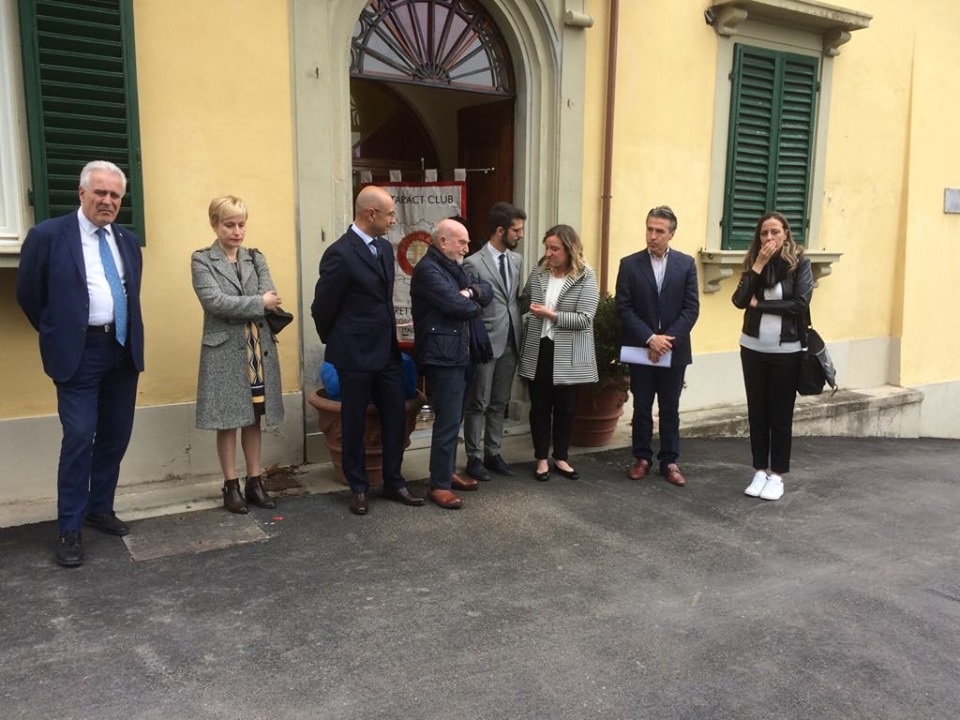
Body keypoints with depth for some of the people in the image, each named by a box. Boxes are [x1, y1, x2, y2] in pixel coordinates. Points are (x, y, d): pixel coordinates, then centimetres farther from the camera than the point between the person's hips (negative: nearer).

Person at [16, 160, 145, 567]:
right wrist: (56, 336, 7)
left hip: (123, 350, 5)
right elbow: (28, 294, 1)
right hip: (80, 352, -5)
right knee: (79, 437, -7)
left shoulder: (127, 241, 10)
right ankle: (70, 527, 5)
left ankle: (100, 509, 27)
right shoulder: (49, 235, -6)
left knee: (115, 436, 11)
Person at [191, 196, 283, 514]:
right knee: (228, 421, 3)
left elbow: (271, 300, -2)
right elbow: (214, 302, -16)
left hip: (259, 348, 4)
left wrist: (236, 308, -10)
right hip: (225, 350, -4)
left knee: (254, 419, 10)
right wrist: (259, 304, -14)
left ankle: (254, 482, 19)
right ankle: (231, 486, 14)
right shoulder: (201, 260, -2)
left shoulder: (256, 258, 11)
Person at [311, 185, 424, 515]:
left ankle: (393, 482, 25)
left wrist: (391, 337, 17)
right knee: (355, 422, 7)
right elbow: (322, 306, -9)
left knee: (396, 417, 11)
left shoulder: (385, 247, 7)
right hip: (355, 353, -7)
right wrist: (336, 343, 5)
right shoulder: (340, 254, -17)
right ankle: (358, 488, 22)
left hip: (387, 349, 7)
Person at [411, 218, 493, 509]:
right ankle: (439, 485, 1)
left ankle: (447, 473, 27)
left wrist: (471, 291, -11)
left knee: (453, 419, 16)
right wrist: (473, 303, -1)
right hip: (442, 357, -10)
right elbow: (456, 304, -23)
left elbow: (488, 290, 11)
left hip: (458, 354, 10)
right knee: (447, 422, -7)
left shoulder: (453, 267, 18)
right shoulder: (427, 269, -13)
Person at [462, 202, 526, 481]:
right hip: (486, 343, -6)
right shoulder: (474, 263, -11)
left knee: (499, 404, 14)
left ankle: (493, 453, 25)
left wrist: (519, 335, 9)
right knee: (478, 404, 4)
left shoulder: (517, 260, 9)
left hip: (510, 342, 6)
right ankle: (474, 458, 14)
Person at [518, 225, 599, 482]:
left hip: (568, 355, -3)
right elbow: (524, 302, 17)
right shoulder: (538, 272, 3)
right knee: (539, 407, 9)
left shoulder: (586, 277, -10)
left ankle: (561, 458, 26)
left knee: (565, 407, 11)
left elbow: (584, 319, -17)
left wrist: (551, 315, -22)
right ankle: (541, 459, 22)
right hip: (538, 351, 3)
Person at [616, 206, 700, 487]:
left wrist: (668, 338, -15)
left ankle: (669, 461, 20)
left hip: (674, 350, 1)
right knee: (641, 408, 9)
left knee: (670, 409, 10)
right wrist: (650, 338, -16)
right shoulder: (629, 264, -2)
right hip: (640, 349, 0)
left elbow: (691, 308, -4)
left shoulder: (686, 264, 1)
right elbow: (624, 309, -7)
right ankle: (642, 458, 22)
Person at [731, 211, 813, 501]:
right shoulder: (753, 263, 5)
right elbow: (739, 300, -9)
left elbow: (801, 303, -16)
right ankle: (760, 471, 20)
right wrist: (758, 265, -13)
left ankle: (777, 475, 15)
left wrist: (759, 305, -11)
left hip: (786, 351, -3)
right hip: (753, 348, 3)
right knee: (757, 413, 9)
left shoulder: (800, 263, -5)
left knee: (781, 415, 4)